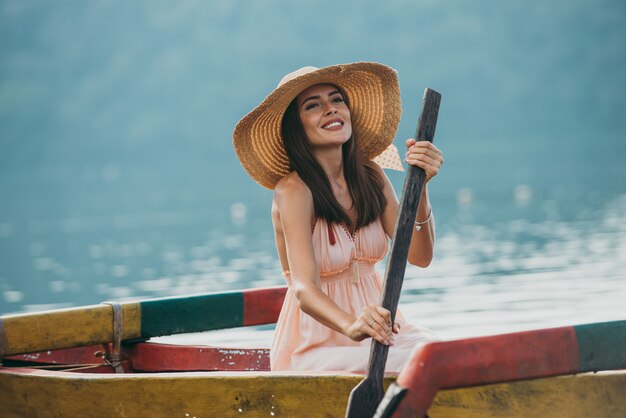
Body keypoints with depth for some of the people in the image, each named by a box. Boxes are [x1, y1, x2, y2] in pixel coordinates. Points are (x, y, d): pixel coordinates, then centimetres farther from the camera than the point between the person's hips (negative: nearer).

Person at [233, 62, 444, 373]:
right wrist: (351, 326, -48)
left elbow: (419, 256, -3)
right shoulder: (293, 190, -14)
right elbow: (304, 288, -27)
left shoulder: (370, 176, 4)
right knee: (404, 369, -32)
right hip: (314, 345, -6)